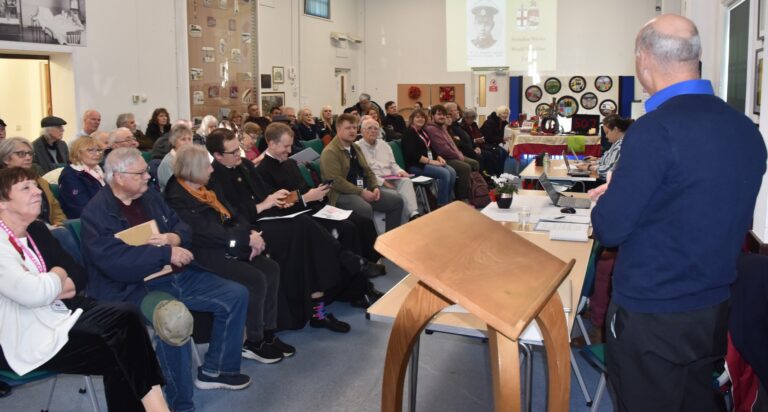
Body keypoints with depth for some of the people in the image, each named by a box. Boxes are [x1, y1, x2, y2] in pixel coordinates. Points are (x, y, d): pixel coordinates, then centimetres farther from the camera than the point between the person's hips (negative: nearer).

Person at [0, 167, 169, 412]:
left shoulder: (37, 230, 10)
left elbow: (79, 274, 12)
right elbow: (34, 293, -31)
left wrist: (58, 288, -10)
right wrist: (58, 276, -9)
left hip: (59, 313, 7)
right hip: (26, 339, -7)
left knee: (126, 317, -16)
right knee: (118, 353, -18)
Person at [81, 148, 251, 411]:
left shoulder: (149, 196, 13)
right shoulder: (97, 212, -10)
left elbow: (182, 226, 16)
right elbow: (116, 262, -23)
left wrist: (172, 237, -8)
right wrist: (166, 253, -21)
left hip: (176, 276, 8)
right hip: (133, 288, -8)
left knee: (236, 295, 0)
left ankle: (214, 370, 14)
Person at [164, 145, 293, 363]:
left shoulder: (203, 190, 13)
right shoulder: (177, 199, -14)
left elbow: (232, 217, 13)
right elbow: (207, 233, -21)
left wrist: (251, 234, -7)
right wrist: (247, 238, -18)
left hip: (226, 247, 9)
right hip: (205, 255, -9)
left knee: (270, 268, -7)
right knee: (256, 280, -22)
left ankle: (268, 333, 1)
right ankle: (253, 343, -5)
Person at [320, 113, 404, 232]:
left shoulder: (355, 148, 18)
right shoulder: (330, 152, -10)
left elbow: (367, 171, 21)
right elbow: (336, 181, -19)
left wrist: (375, 187, 0)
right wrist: (361, 192, -20)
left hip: (364, 190, 9)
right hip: (341, 194, -8)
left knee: (397, 200, -3)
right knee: (365, 208, -37)